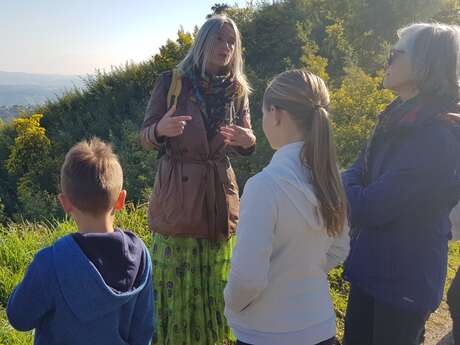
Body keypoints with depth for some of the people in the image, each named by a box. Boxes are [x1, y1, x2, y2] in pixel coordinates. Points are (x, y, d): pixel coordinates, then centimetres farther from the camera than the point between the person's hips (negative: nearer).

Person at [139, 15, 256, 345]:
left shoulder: (237, 89, 5)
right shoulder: (171, 81, -4)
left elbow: (245, 145, 11)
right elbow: (146, 138, -2)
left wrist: (248, 140, -13)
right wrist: (161, 129, -25)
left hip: (221, 193, 3)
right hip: (177, 193, -3)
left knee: (216, 285, 12)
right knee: (174, 283, 4)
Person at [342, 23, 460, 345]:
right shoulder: (400, 119, 3)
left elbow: (368, 208, -26)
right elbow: (357, 178, 4)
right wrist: (343, 182, -17)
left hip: (404, 280, -8)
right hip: (370, 268, 8)